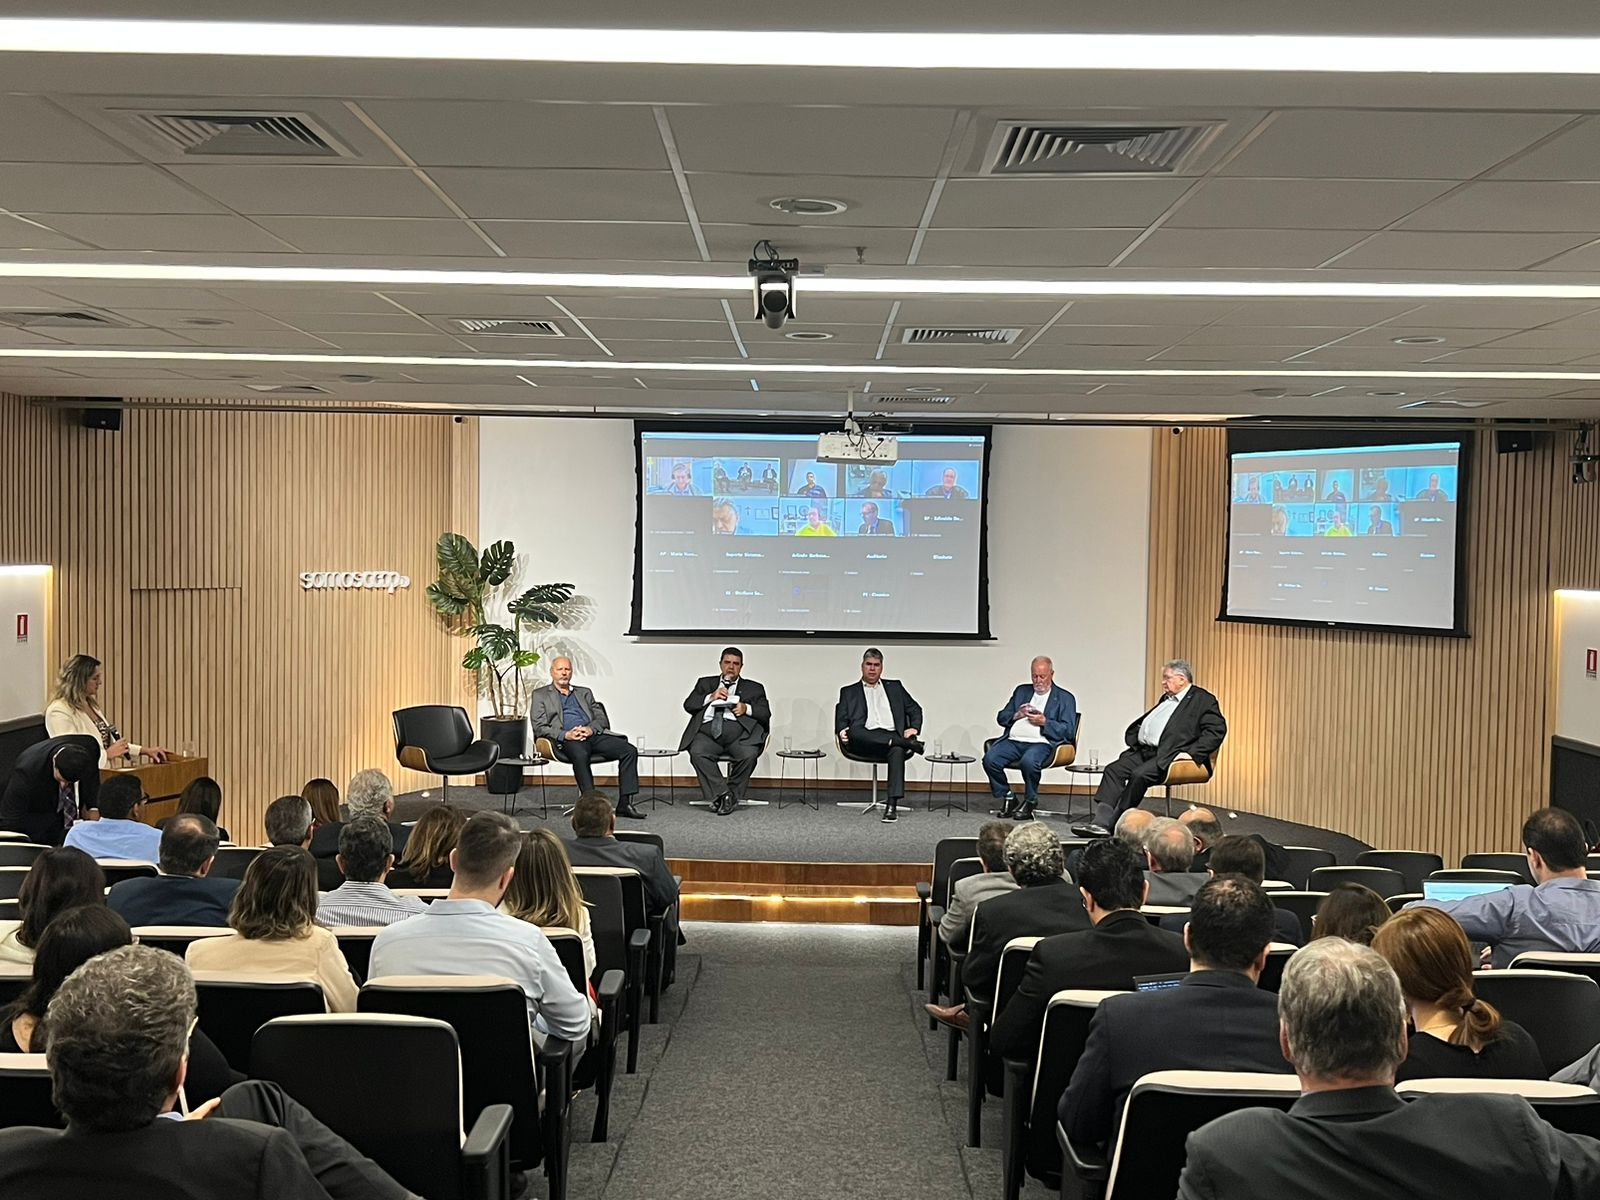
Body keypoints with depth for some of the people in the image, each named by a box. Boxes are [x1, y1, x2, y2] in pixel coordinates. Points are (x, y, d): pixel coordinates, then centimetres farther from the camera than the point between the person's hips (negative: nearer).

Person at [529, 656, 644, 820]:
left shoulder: (585, 693, 29)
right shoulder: (540, 695, 18)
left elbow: (602, 719, 18)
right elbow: (539, 727, 5)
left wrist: (591, 729, -7)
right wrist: (565, 734, -13)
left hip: (593, 735, 4)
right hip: (567, 739, -4)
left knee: (629, 751, -20)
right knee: (580, 755, -41)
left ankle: (624, 803, -21)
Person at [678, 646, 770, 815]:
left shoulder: (753, 688, 24)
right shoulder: (705, 683, 27)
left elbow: (765, 713, 11)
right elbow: (688, 705, 15)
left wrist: (747, 708, -8)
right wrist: (710, 697, 0)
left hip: (738, 733, -1)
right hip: (708, 730, 1)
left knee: (749, 754, -32)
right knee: (697, 752, -32)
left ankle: (733, 793, -13)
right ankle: (721, 794, -25)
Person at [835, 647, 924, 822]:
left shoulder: (895, 687, 27)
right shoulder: (849, 691, 23)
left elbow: (915, 709, 22)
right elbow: (841, 719, 13)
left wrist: (914, 728, 1)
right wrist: (842, 731, -10)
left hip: (892, 736, 0)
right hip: (864, 740, 0)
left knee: (897, 750, -37)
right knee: (853, 732, -37)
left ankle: (892, 805, -45)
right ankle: (908, 743, -36)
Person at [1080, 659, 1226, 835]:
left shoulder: (1203, 700, 2)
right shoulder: (1166, 699, 27)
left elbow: (1217, 730, -10)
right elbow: (1138, 725, 31)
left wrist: (1191, 753, -19)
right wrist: (1134, 743, 13)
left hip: (1170, 755, -8)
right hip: (1144, 751, 8)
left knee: (1139, 774, -31)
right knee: (1113, 769, -15)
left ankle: (1113, 824, -22)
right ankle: (1101, 822, -27)